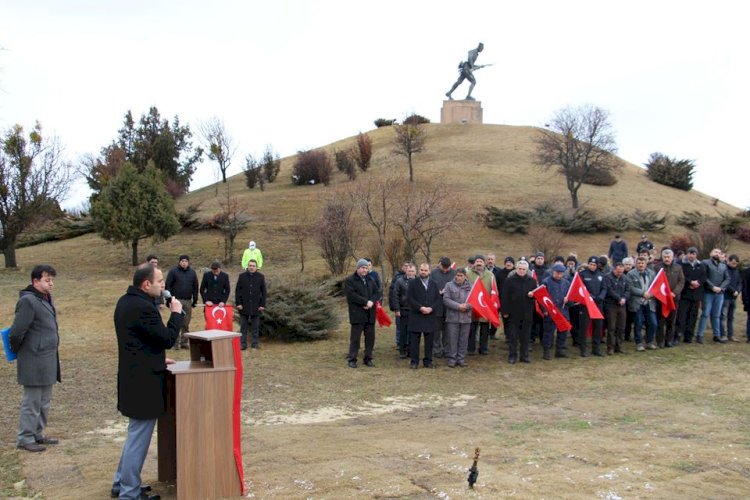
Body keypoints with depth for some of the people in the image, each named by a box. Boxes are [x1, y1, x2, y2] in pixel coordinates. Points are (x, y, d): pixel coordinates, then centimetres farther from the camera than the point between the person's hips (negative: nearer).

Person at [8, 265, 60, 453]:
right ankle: (25, 438, 12)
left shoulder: (47, 299, 10)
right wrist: (17, 350, -4)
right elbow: (16, 333, -20)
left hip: (48, 360, 9)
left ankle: (38, 433, 29)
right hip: (34, 362, -9)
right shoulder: (28, 301, -18)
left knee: (44, 401, 17)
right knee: (32, 401, 1)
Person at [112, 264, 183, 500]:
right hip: (144, 381, -11)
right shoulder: (144, 308, -23)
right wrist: (176, 313, -6)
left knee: (135, 435, 23)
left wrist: (157, 359, 18)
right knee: (138, 438, 1)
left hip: (132, 376, 11)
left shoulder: (126, 301, 9)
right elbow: (167, 339, -18)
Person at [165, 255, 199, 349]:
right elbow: (168, 285, -1)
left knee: (186, 323, 6)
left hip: (188, 301, 3)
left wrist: (195, 300, 10)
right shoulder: (173, 271, 1)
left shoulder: (192, 272, 11)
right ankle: (176, 342, -1)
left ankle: (184, 342, 12)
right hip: (176, 300, -3)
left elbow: (195, 287, 14)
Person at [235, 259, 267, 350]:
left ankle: (255, 344, 13)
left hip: (256, 307, 0)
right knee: (243, 326, 5)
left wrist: (262, 305, -2)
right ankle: (242, 344, 11)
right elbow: (237, 291, 4)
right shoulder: (242, 276, 3)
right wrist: (238, 303, -4)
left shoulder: (261, 277, 3)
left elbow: (263, 292, 4)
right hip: (244, 306, 0)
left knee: (255, 327, 5)